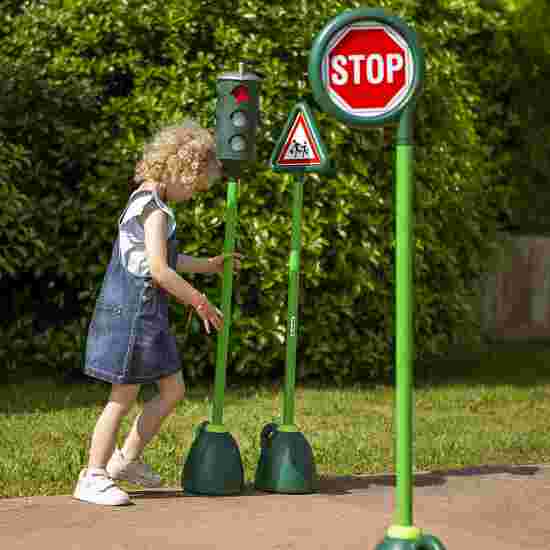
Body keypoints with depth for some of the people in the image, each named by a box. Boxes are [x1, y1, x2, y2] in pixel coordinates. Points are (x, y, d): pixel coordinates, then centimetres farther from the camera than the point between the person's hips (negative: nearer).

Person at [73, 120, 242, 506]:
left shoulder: (147, 202, 16)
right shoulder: (154, 208, -15)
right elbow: (159, 271, -22)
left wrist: (211, 265, 29)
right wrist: (200, 303, -12)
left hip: (146, 314, 10)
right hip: (133, 311, -10)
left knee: (173, 390, 13)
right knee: (124, 397, -3)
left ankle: (126, 459, 24)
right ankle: (92, 478, 7)